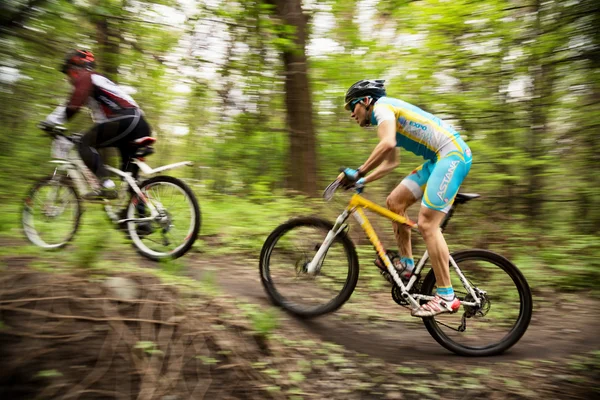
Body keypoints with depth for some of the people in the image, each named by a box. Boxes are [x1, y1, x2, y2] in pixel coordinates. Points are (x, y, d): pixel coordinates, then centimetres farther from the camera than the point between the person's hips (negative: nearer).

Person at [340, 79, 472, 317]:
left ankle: (446, 297, -10)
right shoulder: (387, 117, 24)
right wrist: (362, 181, 20)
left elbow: (388, 144, -25)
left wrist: (358, 173, -19)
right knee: (395, 201, 8)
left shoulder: (381, 106, -5)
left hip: (452, 154, -10)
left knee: (426, 223, -15)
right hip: (438, 159, 10)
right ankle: (406, 264, 13)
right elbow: (392, 162, 28)